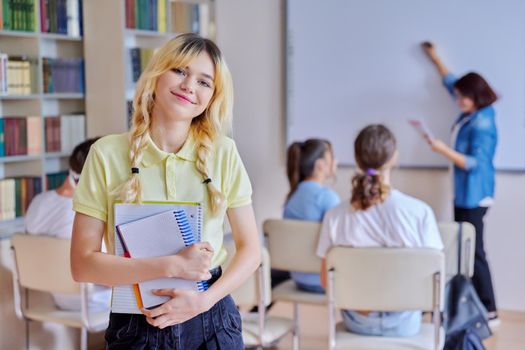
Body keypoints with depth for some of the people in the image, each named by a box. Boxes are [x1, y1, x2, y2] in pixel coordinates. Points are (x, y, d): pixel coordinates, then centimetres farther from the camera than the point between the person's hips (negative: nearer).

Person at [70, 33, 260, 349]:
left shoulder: (223, 153, -4)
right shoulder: (107, 154, -7)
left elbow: (250, 250, 1)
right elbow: (82, 263, -9)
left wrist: (204, 299, -15)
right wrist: (172, 266, -18)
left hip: (212, 320, 1)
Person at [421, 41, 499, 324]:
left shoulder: (482, 124, -17)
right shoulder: (469, 114, 8)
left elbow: (475, 163, -22)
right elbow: (452, 83, 25)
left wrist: (444, 150, -26)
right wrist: (435, 59, 33)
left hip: (474, 196, -9)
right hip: (464, 194, 9)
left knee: (474, 252, -10)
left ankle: (489, 311, -6)